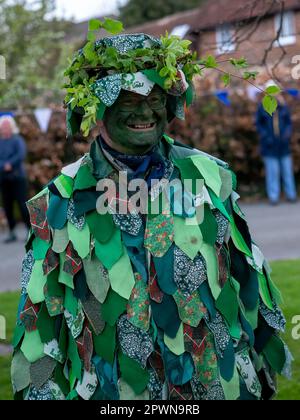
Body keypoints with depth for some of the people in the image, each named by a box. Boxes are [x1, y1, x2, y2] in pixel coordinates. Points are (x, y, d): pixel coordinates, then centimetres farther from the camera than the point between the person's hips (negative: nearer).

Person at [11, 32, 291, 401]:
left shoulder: (209, 176, -3)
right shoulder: (63, 201, -7)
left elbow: (247, 275, 6)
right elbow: (41, 311, -1)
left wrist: (266, 361, 11)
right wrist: (41, 390, 0)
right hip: (116, 393, -1)